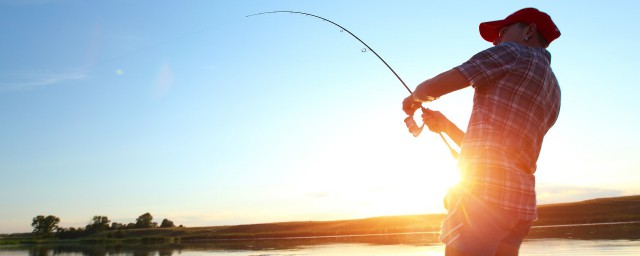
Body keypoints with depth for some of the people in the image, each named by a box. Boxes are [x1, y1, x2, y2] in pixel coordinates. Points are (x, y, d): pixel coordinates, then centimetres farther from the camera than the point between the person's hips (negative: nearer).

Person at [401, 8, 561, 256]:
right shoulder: (552, 90, 25)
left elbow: (432, 88, -3)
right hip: (522, 201, 8)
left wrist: (413, 98, 19)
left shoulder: (513, 53, 3)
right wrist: (445, 124, 25)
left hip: (484, 191, -8)